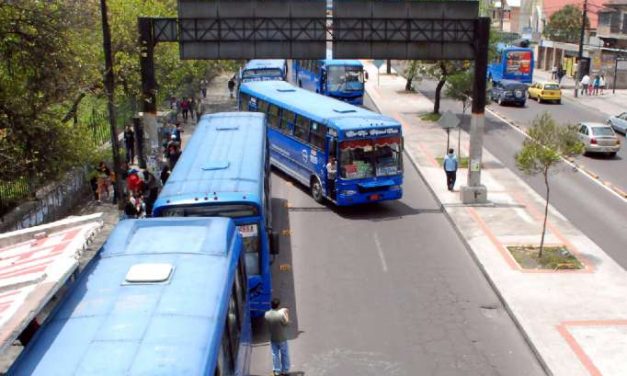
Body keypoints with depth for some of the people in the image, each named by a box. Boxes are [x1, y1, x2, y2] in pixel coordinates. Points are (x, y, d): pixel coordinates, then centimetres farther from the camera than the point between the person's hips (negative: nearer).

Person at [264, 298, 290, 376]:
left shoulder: (266, 314, -14)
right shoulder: (281, 315, -29)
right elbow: (287, 323, -15)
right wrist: (286, 314, -2)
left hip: (273, 338, 3)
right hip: (282, 338, -3)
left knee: (275, 354, 18)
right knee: (284, 354, 17)